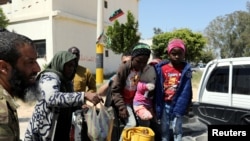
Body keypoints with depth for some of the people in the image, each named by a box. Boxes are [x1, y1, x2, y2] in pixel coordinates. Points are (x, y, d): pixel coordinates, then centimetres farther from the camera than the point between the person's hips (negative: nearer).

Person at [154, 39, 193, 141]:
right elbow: (158, 90, -1)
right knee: (164, 130, 8)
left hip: (177, 104, -1)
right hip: (164, 104, 1)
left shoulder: (186, 69, -5)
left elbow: (186, 92, -7)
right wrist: (158, 108, -4)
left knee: (176, 129, -2)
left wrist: (178, 109, -14)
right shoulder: (161, 68, -4)